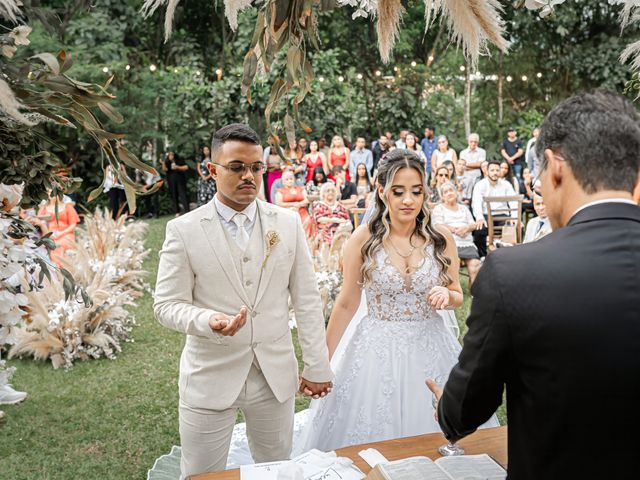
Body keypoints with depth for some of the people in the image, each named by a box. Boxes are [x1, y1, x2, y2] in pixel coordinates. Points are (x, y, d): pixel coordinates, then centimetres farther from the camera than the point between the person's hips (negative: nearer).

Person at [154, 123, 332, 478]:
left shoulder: (288, 223, 0)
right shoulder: (183, 229, -7)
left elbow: (306, 299, 2)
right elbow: (167, 304, -5)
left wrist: (317, 367, 2)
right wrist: (208, 321, -25)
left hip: (276, 376, 2)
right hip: (210, 378, -2)